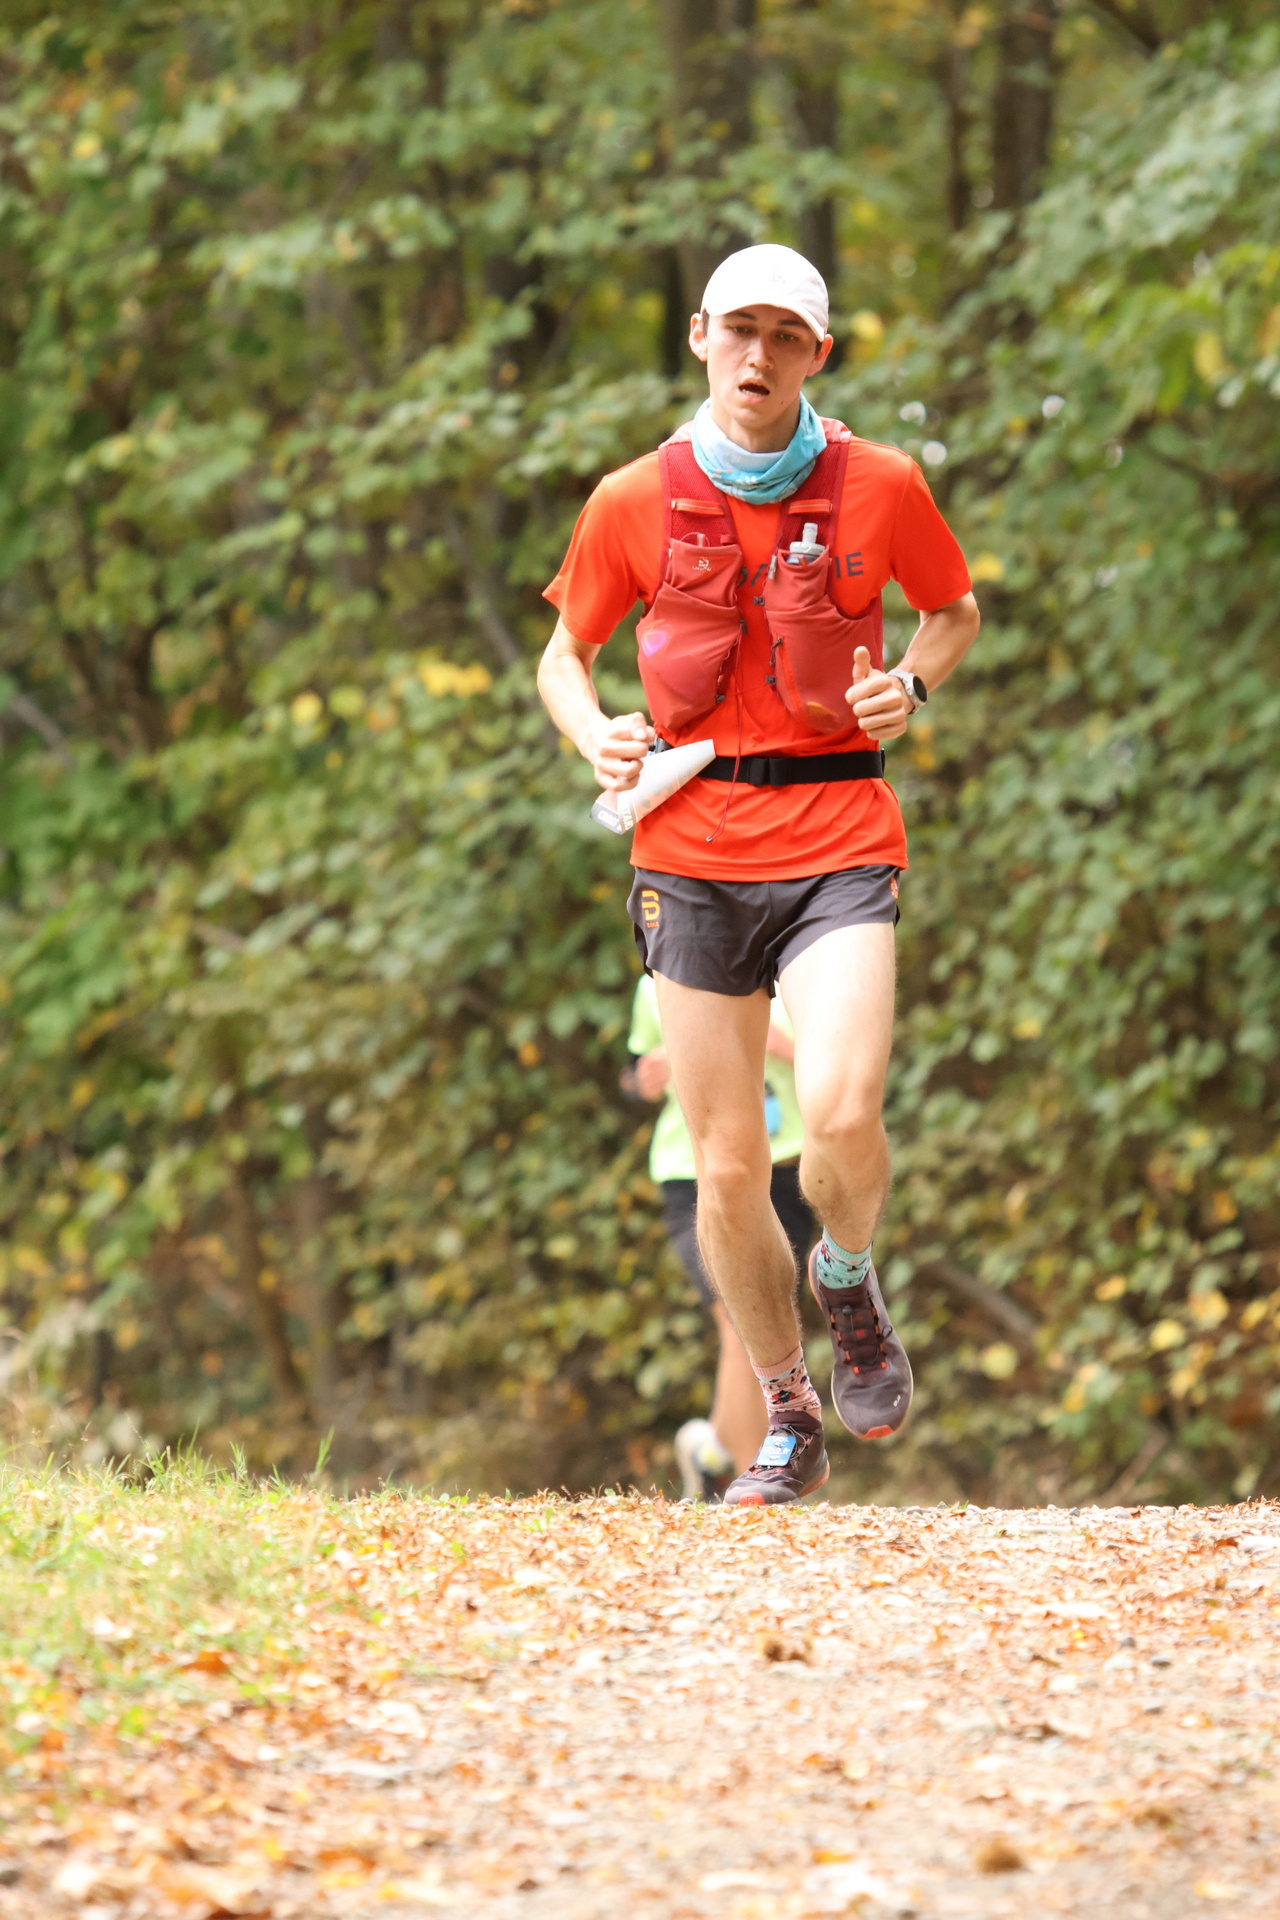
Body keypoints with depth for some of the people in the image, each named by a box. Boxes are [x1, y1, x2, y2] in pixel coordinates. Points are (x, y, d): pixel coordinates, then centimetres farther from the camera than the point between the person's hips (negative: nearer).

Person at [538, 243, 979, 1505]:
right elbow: (564, 656, 14)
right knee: (728, 1167, 3)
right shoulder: (634, 503, 2)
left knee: (839, 1115, -23)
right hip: (692, 851, 1)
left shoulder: (880, 487, 1)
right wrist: (595, 737, -8)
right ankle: (788, 1430, 20)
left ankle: (848, 1282, 12)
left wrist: (912, 684, -3)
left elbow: (956, 610, 18)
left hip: (839, 843, -1)